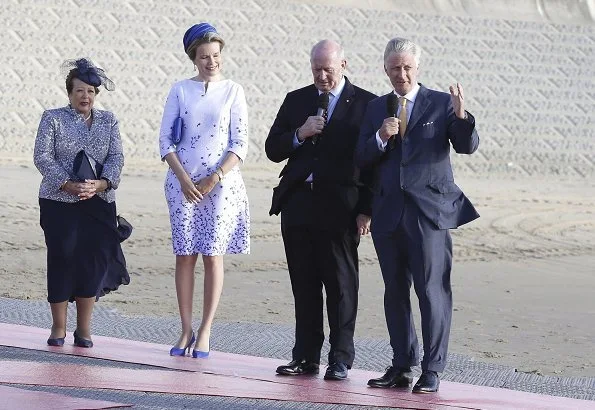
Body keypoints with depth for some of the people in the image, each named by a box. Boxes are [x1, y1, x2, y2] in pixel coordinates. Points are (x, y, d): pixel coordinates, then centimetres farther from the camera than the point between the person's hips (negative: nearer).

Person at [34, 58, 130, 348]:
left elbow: (116, 157, 3)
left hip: (98, 204, 2)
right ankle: (58, 328, 5)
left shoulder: (108, 121, 11)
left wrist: (100, 183, -16)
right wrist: (69, 185, -17)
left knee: (94, 261, -3)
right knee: (62, 259, -5)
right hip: (59, 203, -2)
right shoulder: (52, 119, 2)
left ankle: (84, 329, 6)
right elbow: (42, 156, -6)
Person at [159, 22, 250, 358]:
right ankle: (186, 330, 6)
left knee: (213, 255, -1)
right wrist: (184, 179, -8)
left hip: (222, 183, -1)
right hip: (183, 182, 1)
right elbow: (166, 139, 3)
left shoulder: (233, 91, 3)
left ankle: (205, 331, 4)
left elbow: (240, 143, -1)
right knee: (185, 255, 0)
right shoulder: (181, 91, 5)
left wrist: (215, 178, -11)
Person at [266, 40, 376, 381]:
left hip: (340, 208, -4)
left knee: (341, 285, -1)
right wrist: (300, 135, -8)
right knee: (304, 285, 7)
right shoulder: (297, 101, 14)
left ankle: (341, 359, 3)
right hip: (299, 205, 4)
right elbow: (273, 150, 12)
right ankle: (306, 356, 13)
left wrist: (367, 210, -7)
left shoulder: (366, 105, 1)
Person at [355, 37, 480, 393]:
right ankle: (402, 366, 17)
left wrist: (462, 116, -24)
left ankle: (432, 369, -2)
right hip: (389, 212, 4)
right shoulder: (377, 108, 13)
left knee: (432, 290, -6)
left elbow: (467, 146, -7)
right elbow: (362, 159, 9)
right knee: (395, 291, 9)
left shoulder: (441, 104, 2)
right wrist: (380, 138, -10)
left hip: (429, 210, -4)